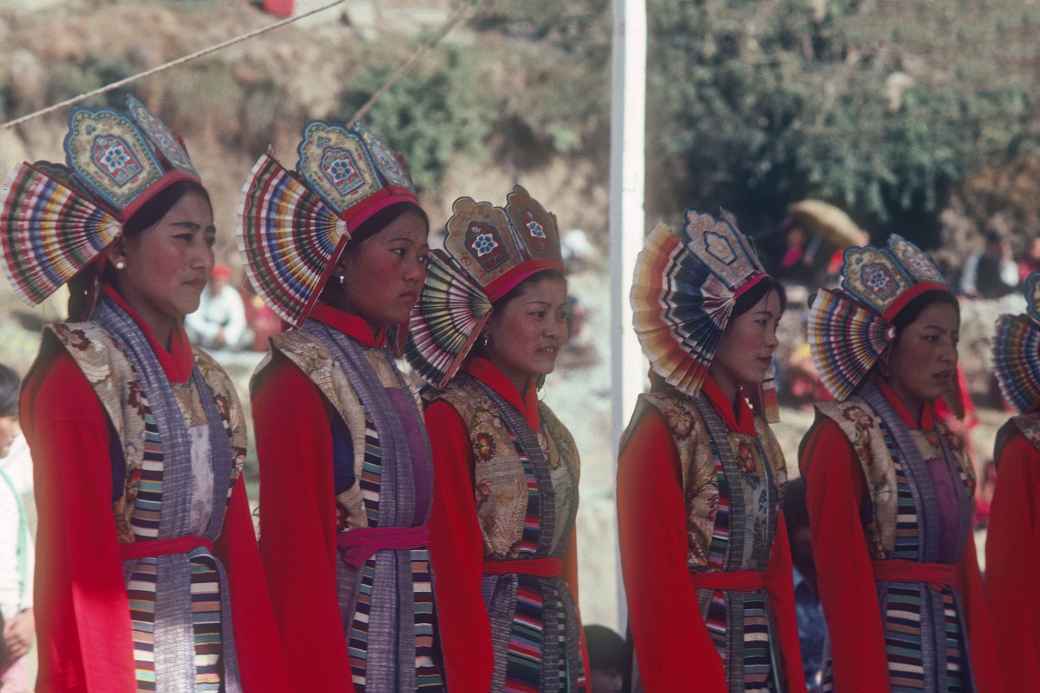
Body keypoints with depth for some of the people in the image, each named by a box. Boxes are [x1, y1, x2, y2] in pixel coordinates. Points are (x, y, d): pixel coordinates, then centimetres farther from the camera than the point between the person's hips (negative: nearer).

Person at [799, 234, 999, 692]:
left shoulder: (945, 445, 14)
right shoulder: (843, 439, -7)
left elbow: (965, 571, 14)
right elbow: (842, 576, -11)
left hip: (954, 652, 7)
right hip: (884, 651, -7)